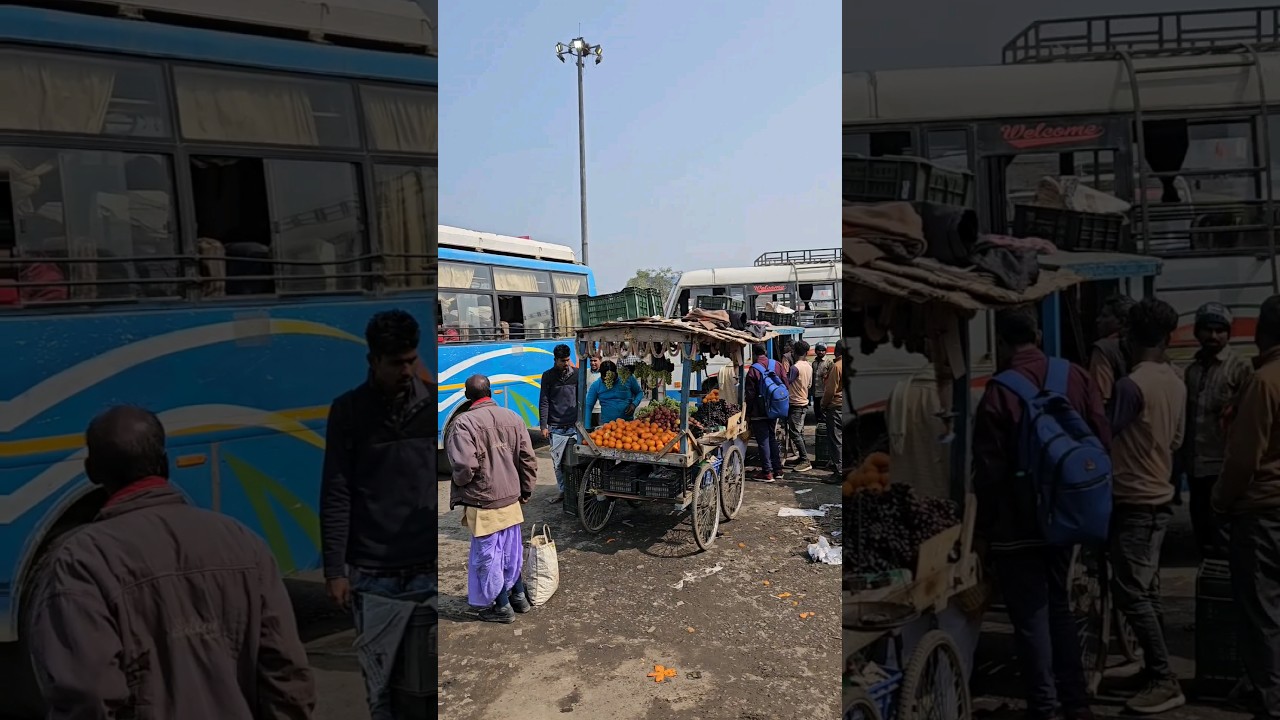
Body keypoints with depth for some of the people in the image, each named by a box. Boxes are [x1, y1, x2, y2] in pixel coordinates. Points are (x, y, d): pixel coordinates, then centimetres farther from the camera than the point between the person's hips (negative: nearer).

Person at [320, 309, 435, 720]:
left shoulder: (432, 405, 2)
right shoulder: (349, 411, -1)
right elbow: (336, 496, -1)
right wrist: (334, 569, -4)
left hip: (428, 568, 1)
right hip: (370, 572, 0)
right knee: (380, 678, 5)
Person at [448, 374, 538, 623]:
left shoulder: (464, 423, -16)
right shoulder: (513, 418, 2)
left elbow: (465, 465, -23)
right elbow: (528, 460, 3)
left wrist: (459, 483, -2)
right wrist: (526, 490, 14)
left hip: (482, 503, -6)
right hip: (511, 499, 6)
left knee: (488, 554, 8)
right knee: (511, 550, 21)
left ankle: (502, 607, 18)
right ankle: (519, 596, 34)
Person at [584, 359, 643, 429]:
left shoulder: (628, 378, -5)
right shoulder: (595, 385, -4)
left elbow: (639, 392, 10)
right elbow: (588, 406, -2)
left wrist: (634, 404, -10)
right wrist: (587, 428, -9)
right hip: (606, 424, 0)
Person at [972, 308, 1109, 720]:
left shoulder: (999, 393, -18)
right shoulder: (1077, 377, -2)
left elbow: (988, 471, -14)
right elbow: (1103, 442, 2)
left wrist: (983, 530, -3)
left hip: (1017, 525, -6)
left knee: (1030, 617, 5)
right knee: (1059, 607, 20)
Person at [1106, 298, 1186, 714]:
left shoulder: (1131, 385, -20)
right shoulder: (1175, 383, 6)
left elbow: (1103, 434, -11)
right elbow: (1176, 441, 16)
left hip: (1134, 503, -9)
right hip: (1159, 498, 9)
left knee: (1130, 593, -3)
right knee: (1146, 591, 16)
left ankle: (1165, 682, 1)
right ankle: (1156, 672, 23)